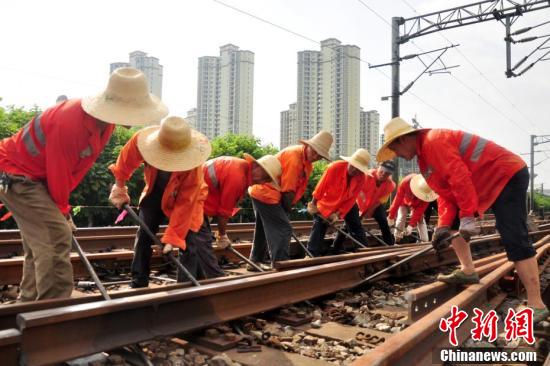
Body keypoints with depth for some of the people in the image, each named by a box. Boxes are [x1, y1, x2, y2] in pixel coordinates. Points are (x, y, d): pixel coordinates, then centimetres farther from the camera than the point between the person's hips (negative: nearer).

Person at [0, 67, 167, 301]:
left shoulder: (105, 122, -8)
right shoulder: (68, 124, -34)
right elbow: (57, 176, -23)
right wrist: (62, 211, -9)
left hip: (37, 176, 9)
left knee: (40, 242, 16)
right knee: (56, 236, -18)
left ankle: (29, 306, 30)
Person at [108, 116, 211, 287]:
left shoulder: (193, 166, -38)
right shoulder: (142, 139, -33)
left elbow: (185, 202, -32)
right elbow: (125, 162, -11)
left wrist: (172, 236, -30)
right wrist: (119, 189, 4)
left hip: (186, 196, -3)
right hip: (155, 191, 3)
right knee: (144, 234, -1)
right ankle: (138, 283, 9)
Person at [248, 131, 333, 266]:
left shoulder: (307, 162, 6)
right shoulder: (294, 157, -23)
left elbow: (298, 188, 5)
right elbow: (288, 191, -21)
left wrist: (286, 210, 1)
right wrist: (286, 210, -8)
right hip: (266, 193, -10)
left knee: (263, 229, 20)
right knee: (283, 229, -11)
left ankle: (255, 262, 34)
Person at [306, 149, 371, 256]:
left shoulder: (361, 178, -20)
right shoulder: (335, 167, -31)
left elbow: (351, 199, -17)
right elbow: (321, 187, -21)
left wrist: (338, 214, -24)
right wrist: (313, 204, -12)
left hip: (347, 205, 3)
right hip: (326, 204, -3)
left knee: (357, 228, 6)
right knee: (318, 230, -5)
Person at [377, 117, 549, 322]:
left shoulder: (433, 141, -19)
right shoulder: (425, 152, 13)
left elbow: (459, 177, -28)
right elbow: (446, 194, 8)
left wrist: (467, 217, -26)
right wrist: (443, 226, -4)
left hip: (507, 175, -11)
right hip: (487, 183, 11)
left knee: (514, 239, -16)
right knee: (452, 221, 12)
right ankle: (468, 271, 10)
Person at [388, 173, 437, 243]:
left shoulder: (426, 189, -37)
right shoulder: (405, 182, -43)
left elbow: (421, 208, -35)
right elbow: (398, 199, -35)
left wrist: (411, 225, -40)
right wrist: (391, 217, -28)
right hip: (404, 201, -1)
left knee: (420, 219, -11)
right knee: (401, 218, -14)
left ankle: (425, 242, -9)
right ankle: (397, 242, -10)